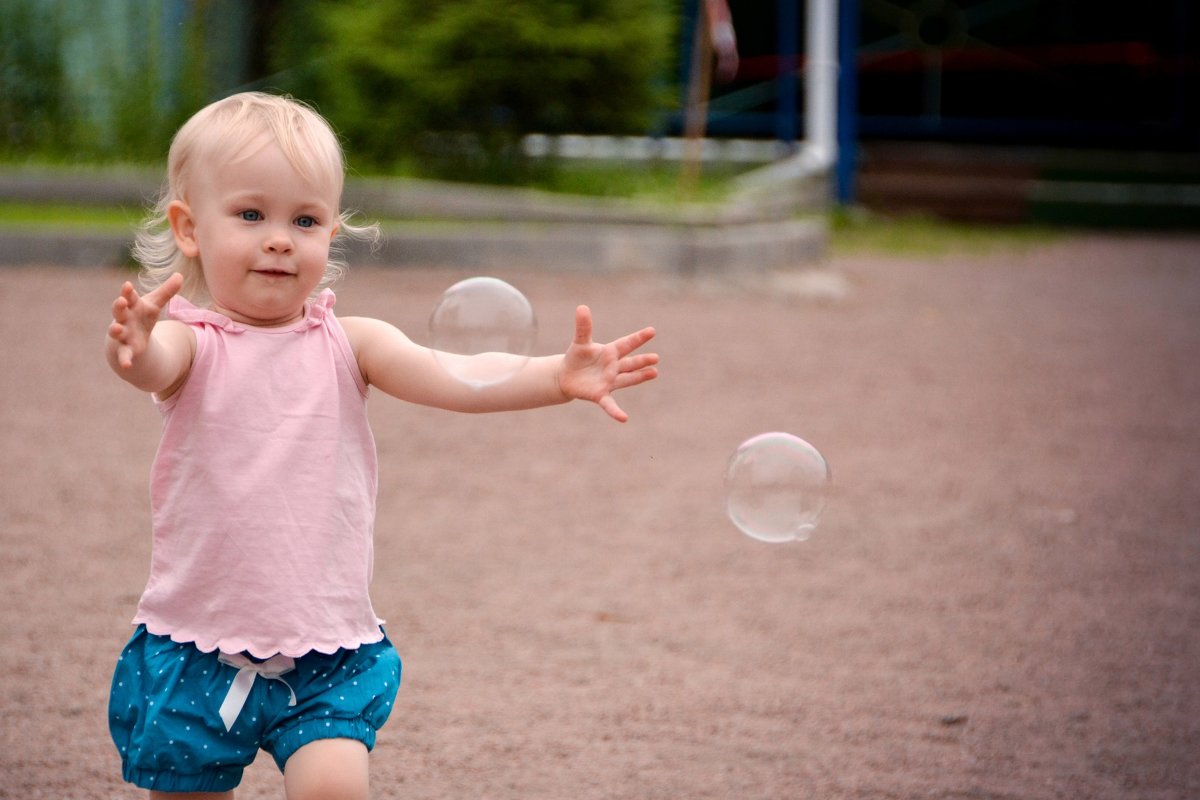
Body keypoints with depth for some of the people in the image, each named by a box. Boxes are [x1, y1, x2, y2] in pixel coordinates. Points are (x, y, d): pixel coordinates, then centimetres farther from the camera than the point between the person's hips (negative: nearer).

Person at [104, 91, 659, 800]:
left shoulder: (345, 345, 0)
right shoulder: (193, 342, -5)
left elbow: (450, 375, -15)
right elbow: (156, 366, -29)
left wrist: (557, 376, -32)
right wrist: (134, 350, -54)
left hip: (327, 657, 1)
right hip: (196, 644, 0)